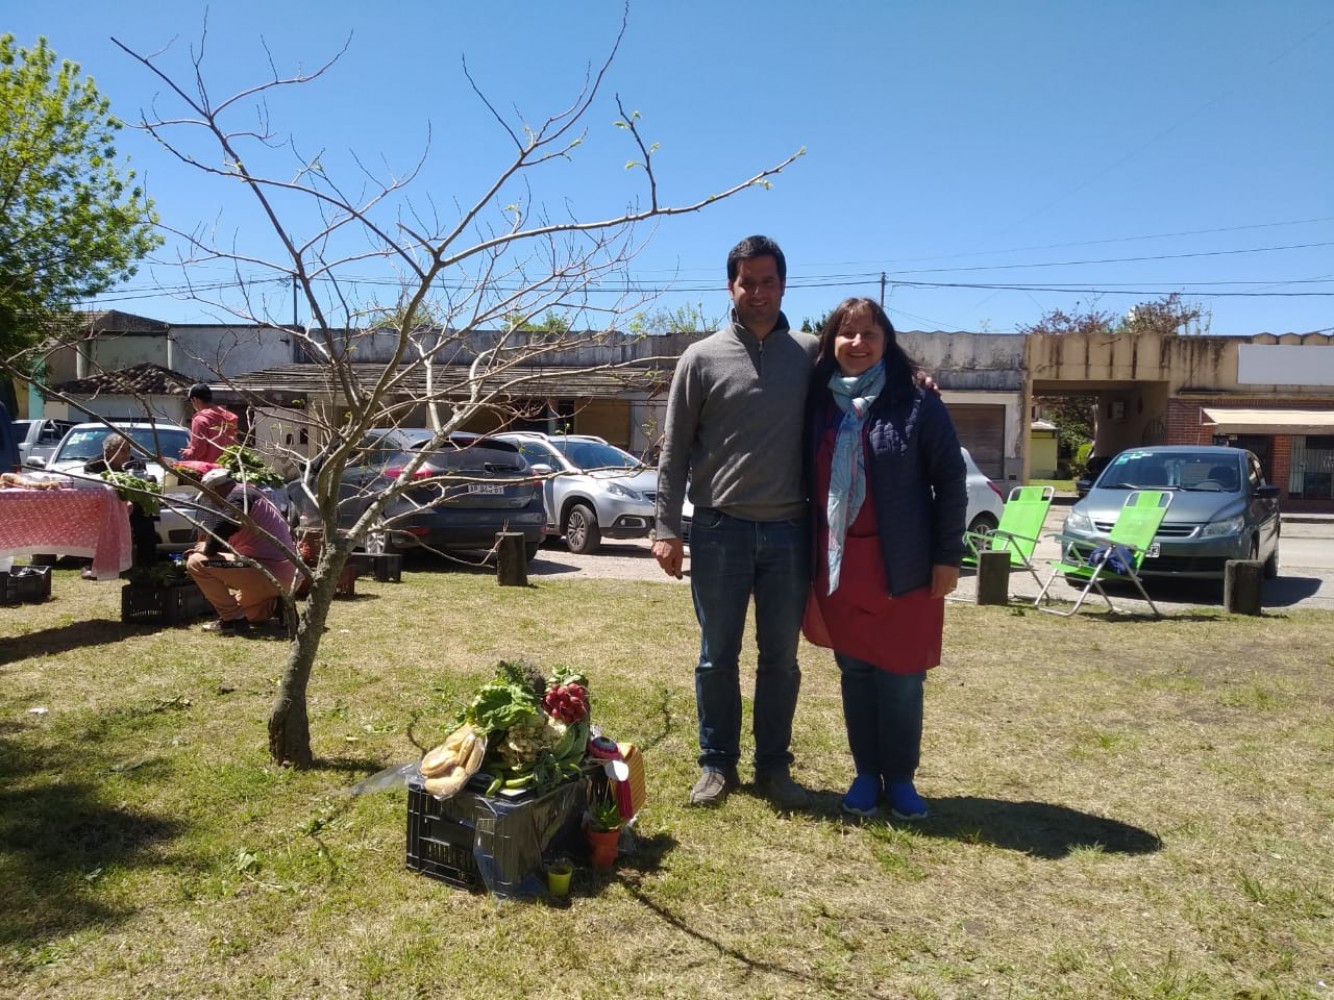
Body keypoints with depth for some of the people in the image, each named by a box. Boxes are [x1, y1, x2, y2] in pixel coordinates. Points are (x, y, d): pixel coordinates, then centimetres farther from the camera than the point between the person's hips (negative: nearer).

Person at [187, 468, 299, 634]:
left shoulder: (238, 495, -8)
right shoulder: (250, 494, 22)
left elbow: (221, 530, -20)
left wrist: (207, 548, -1)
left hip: (267, 572, -11)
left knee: (196, 563, -8)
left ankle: (233, 618, -7)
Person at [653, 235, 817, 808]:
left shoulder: (811, 353, 6)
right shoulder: (703, 357, 1)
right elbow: (674, 450, 1)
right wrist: (667, 529, -4)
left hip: (789, 532, 1)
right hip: (719, 530, -1)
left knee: (781, 658, 10)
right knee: (717, 657, 8)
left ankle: (773, 766, 24)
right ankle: (717, 763, 23)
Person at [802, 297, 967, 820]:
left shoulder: (917, 404, -6)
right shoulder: (818, 405, 5)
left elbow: (951, 480, -4)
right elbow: (806, 483, 10)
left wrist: (948, 556, -8)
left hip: (904, 567, -3)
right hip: (838, 566, 3)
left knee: (901, 677, 6)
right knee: (855, 673, 12)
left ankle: (900, 777, 23)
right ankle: (866, 773, 26)